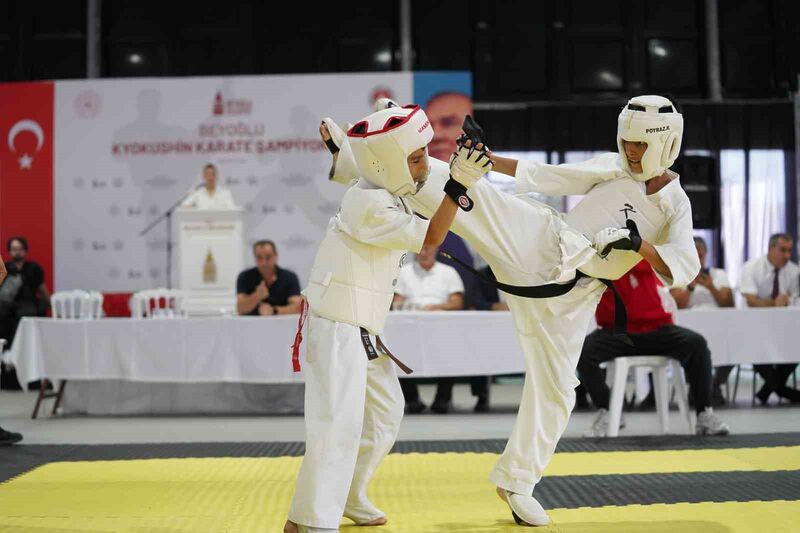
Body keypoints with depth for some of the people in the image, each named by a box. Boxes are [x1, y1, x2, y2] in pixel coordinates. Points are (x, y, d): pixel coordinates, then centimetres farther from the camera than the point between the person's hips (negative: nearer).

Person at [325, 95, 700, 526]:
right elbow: (545, 176, 6)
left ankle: (515, 482, 22)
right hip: (540, 242, 0)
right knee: (464, 187, -20)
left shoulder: (676, 206, 3)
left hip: (568, 294, 0)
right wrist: (485, 157, -3)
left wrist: (639, 245, -26)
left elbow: (684, 269, -8)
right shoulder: (613, 168, 6)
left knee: (554, 389, 3)